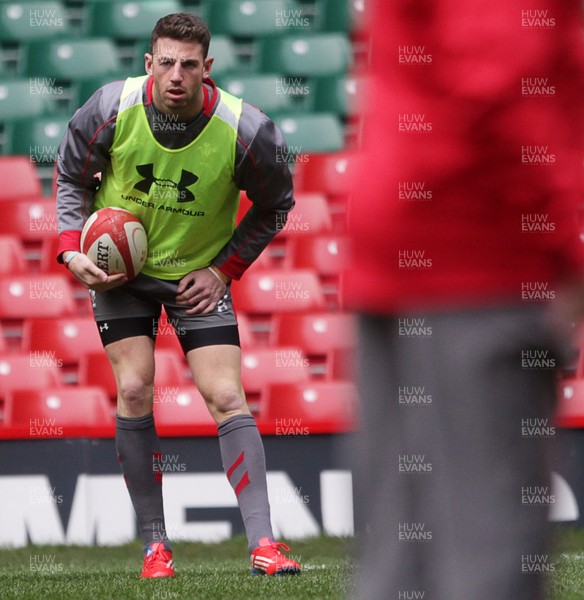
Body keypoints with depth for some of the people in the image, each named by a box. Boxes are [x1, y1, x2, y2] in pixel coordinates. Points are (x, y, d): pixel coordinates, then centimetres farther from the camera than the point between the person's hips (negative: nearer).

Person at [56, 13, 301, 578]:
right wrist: (73, 249, -12)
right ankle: (154, 544, -1)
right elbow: (72, 176, 1)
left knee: (227, 397, -11)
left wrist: (224, 269, -8)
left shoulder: (245, 130, -21)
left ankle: (262, 543, -12)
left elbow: (275, 206, -2)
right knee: (134, 392, -10)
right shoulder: (111, 108, -19)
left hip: (199, 275, -1)